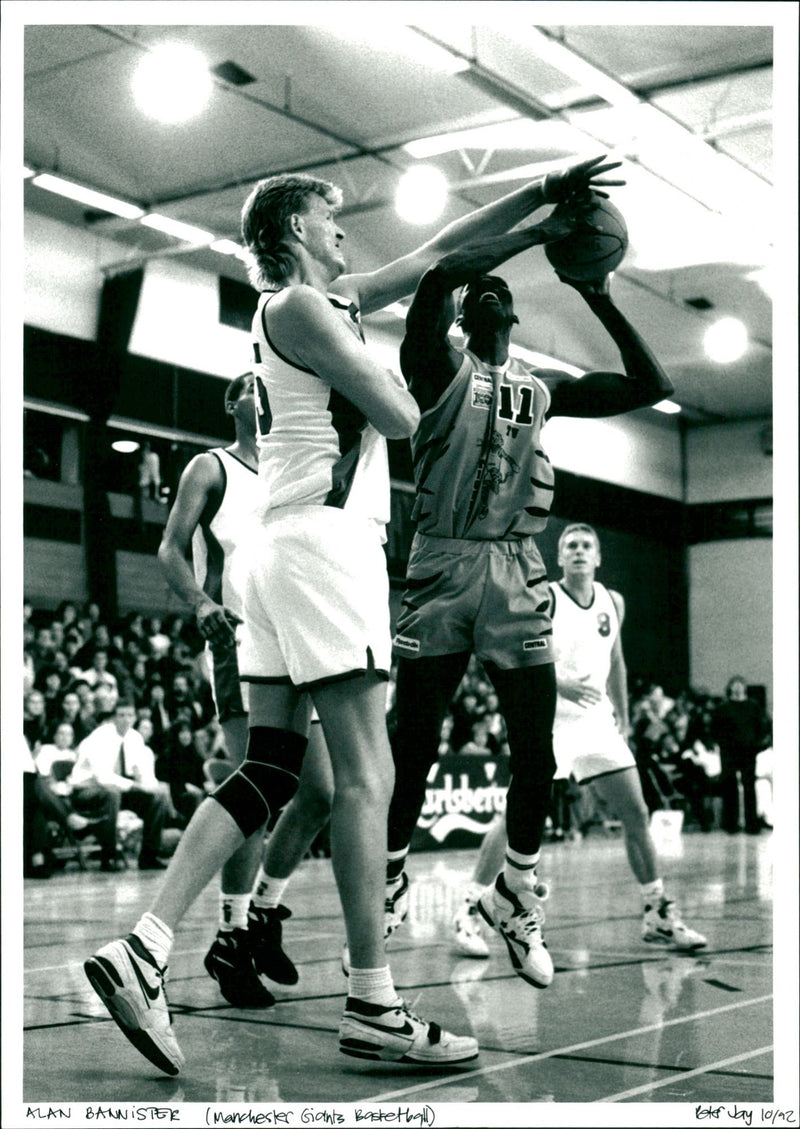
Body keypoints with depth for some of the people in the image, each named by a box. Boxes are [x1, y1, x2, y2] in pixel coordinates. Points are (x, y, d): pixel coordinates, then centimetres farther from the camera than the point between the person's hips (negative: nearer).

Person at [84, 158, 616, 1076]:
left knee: (268, 774, 6)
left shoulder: (334, 301, 22)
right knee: (366, 775, -8)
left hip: (288, 552, 10)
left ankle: (143, 948, -1)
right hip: (327, 544, -10)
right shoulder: (300, 304, -5)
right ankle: (372, 1007, -4)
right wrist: (380, 369, 11)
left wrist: (545, 192, 25)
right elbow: (401, 417, -10)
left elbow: (442, 251, 26)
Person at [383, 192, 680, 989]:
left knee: (536, 752, 0)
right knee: (412, 744, 0)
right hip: (444, 565, -4)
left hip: (515, 571, 4)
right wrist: (540, 231, -14)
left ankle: (515, 896, 18)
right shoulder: (440, 367, 2)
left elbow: (651, 387, 15)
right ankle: (390, 883, 20)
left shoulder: (543, 386, 17)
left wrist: (599, 300, 7)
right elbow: (437, 276, -18)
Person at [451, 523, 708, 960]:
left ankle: (658, 917, 13)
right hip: (548, 721, -5)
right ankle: (468, 912, -5)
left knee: (636, 813, 2)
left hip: (597, 723, 5)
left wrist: (624, 718, 17)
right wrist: (559, 683, -27)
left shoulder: (613, 602, 7)